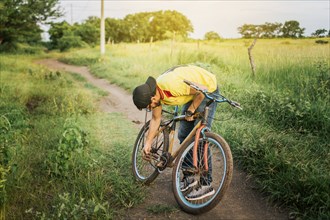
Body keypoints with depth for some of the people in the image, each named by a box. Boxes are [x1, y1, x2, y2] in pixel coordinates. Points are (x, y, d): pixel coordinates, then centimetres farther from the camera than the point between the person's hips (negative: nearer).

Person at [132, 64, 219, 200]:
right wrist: (148, 143, 6)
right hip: (193, 94, 8)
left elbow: (203, 90, -28)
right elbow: (156, 119, 5)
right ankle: (189, 177, 19)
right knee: (183, 135, 6)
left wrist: (190, 111, -18)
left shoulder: (172, 85, -37)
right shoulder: (154, 92, -10)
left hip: (208, 90, -8)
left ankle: (206, 184, -9)